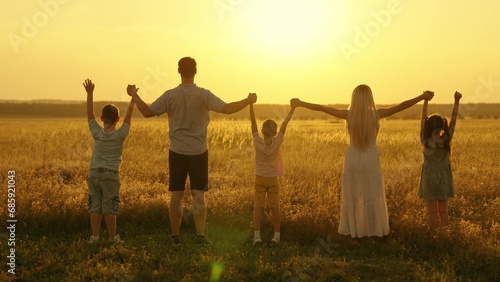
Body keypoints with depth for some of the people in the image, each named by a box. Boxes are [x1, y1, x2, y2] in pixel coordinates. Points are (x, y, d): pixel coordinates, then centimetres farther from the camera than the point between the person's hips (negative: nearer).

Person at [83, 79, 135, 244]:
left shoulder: (96, 133, 0)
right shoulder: (120, 135, -7)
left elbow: (90, 113, 7)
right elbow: (129, 115, -1)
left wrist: (90, 93, 9)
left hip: (94, 173, 3)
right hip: (111, 175, -3)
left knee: (95, 206, 6)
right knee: (109, 207, 0)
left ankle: (94, 236, 7)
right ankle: (112, 237, 6)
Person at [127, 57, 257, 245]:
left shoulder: (170, 96, -6)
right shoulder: (203, 95, -9)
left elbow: (147, 112, -3)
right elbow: (227, 109, -11)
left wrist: (134, 95, 12)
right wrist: (249, 101, 2)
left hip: (177, 153, 1)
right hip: (198, 153, -1)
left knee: (176, 195, 8)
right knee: (198, 195, 2)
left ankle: (175, 236, 15)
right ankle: (200, 235, -1)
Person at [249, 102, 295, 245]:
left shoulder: (258, 142, -15)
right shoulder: (277, 143, -15)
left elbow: (253, 123, -12)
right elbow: (284, 124, -9)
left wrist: (251, 104, -9)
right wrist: (293, 108, -4)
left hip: (260, 179, 0)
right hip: (273, 180, 0)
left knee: (258, 207, 0)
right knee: (274, 207, 7)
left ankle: (256, 235, -8)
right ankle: (277, 235, 9)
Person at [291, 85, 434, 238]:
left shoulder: (348, 115, -10)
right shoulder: (376, 114, -12)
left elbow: (322, 108, -3)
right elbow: (401, 106, -8)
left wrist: (300, 103, 5)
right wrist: (422, 97, -1)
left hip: (353, 159, 1)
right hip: (370, 160, -1)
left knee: (352, 195, 13)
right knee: (372, 196, 12)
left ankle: (352, 229, 19)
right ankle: (374, 230, 18)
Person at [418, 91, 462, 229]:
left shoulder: (425, 140, -15)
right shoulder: (446, 140, -12)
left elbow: (423, 118, -12)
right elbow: (453, 119, -10)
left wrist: (425, 100, -12)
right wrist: (457, 101, -9)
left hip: (430, 180, -2)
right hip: (444, 180, 2)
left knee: (432, 212, 5)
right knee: (443, 211, 11)